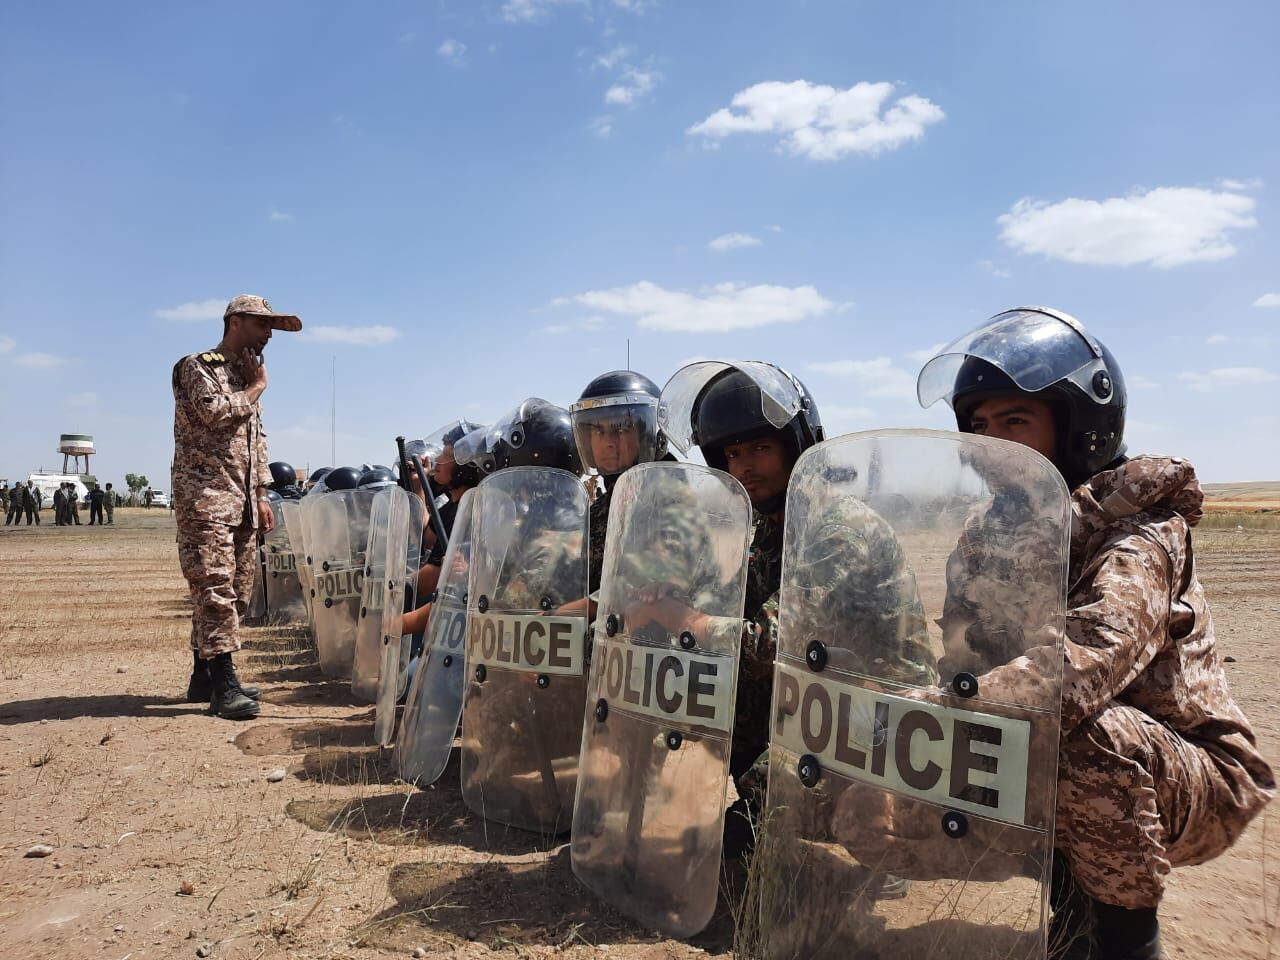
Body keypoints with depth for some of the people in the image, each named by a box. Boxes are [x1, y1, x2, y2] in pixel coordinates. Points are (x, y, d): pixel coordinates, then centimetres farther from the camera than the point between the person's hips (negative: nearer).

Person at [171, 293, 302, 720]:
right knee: (215, 586, -12)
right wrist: (256, 388, -3)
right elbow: (215, 412, -20)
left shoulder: (247, 377, 23)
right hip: (206, 496, -8)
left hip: (242, 502, 8)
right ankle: (223, 684, -11)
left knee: (237, 591, 8)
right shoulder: (197, 367, -1)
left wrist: (262, 494, 16)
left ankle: (203, 676, 17)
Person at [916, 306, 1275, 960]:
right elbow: (943, 644, -9)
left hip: (1198, 788, -7)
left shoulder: (1141, 536, -21)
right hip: (1099, 782, 7)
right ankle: (1069, 901, 13)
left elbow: (1083, 665, -41)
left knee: (1082, 731, -34)